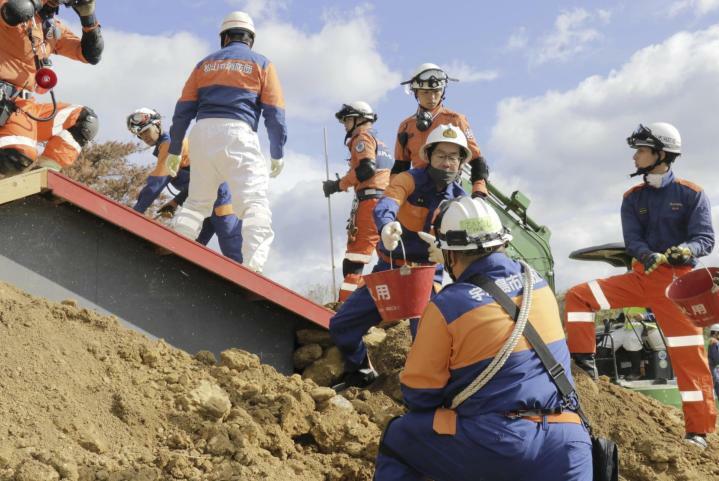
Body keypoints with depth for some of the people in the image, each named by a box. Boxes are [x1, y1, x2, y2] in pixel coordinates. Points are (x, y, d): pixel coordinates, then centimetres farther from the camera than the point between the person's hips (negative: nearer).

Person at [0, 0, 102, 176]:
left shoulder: (53, 27, 16)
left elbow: (91, 55, 15)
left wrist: (88, 16, 3)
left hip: (25, 104, 8)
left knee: (85, 119, 1)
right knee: (17, 155, -33)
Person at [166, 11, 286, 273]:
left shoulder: (206, 63, 20)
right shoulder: (261, 64, 13)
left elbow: (183, 109, 15)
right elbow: (274, 113, 4)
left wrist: (174, 150, 19)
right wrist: (277, 154, 9)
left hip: (202, 133, 4)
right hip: (237, 133, -4)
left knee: (196, 202, 18)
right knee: (255, 202, -10)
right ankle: (253, 266, -28)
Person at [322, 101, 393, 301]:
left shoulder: (362, 138, 2)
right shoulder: (380, 144, 29)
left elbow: (367, 168, -14)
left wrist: (338, 185, -9)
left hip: (371, 199, -9)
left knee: (356, 253, -13)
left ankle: (347, 300, -20)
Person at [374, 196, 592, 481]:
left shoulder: (447, 305, -9)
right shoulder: (538, 282, 7)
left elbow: (418, 391, -4)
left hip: (494, 444, -4)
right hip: (566, 442, 4)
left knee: (397, 440, 16)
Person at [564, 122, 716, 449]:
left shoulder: (691, 194, -2)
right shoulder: (632, 198, 8)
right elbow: (632, 239, -3)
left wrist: (687, 249, -32)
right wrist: (648, 255, -26)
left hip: (677, 279, -4)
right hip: (640, 275, 4)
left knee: (688, 355, -5)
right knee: (578, 295, -10)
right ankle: (583, 361, -1)